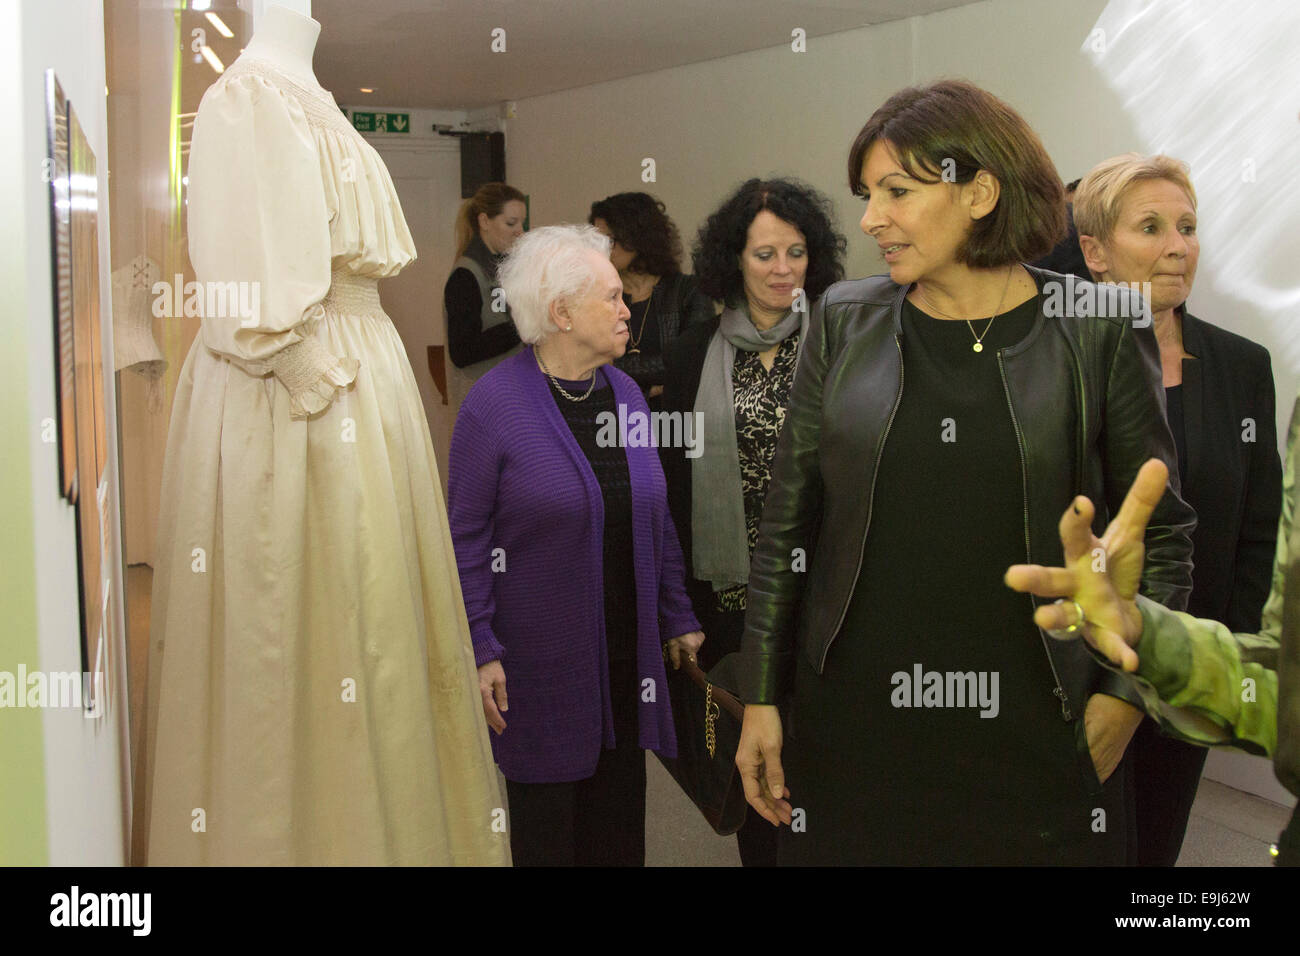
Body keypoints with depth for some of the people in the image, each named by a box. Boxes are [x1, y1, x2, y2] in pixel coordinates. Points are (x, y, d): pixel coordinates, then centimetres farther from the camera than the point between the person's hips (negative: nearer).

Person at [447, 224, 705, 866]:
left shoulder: (625, 392, 6)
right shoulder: (495, 403, -12)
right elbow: (466, 536, -10)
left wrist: (677, 618, 12)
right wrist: (480, 649, -13)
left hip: (626, 653, 5)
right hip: (542, 658, -5)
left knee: (620, 823, 14)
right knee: (546, 824, 9)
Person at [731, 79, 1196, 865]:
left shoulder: (1100, 334, -2)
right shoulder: (844, 321, 4)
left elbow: (1163, 535, 4)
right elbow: (787, 521, 6)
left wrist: (1125, 694, -4)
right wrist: (761, 698, 4)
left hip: (1035, 733, -1)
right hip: (854, 726, 2)